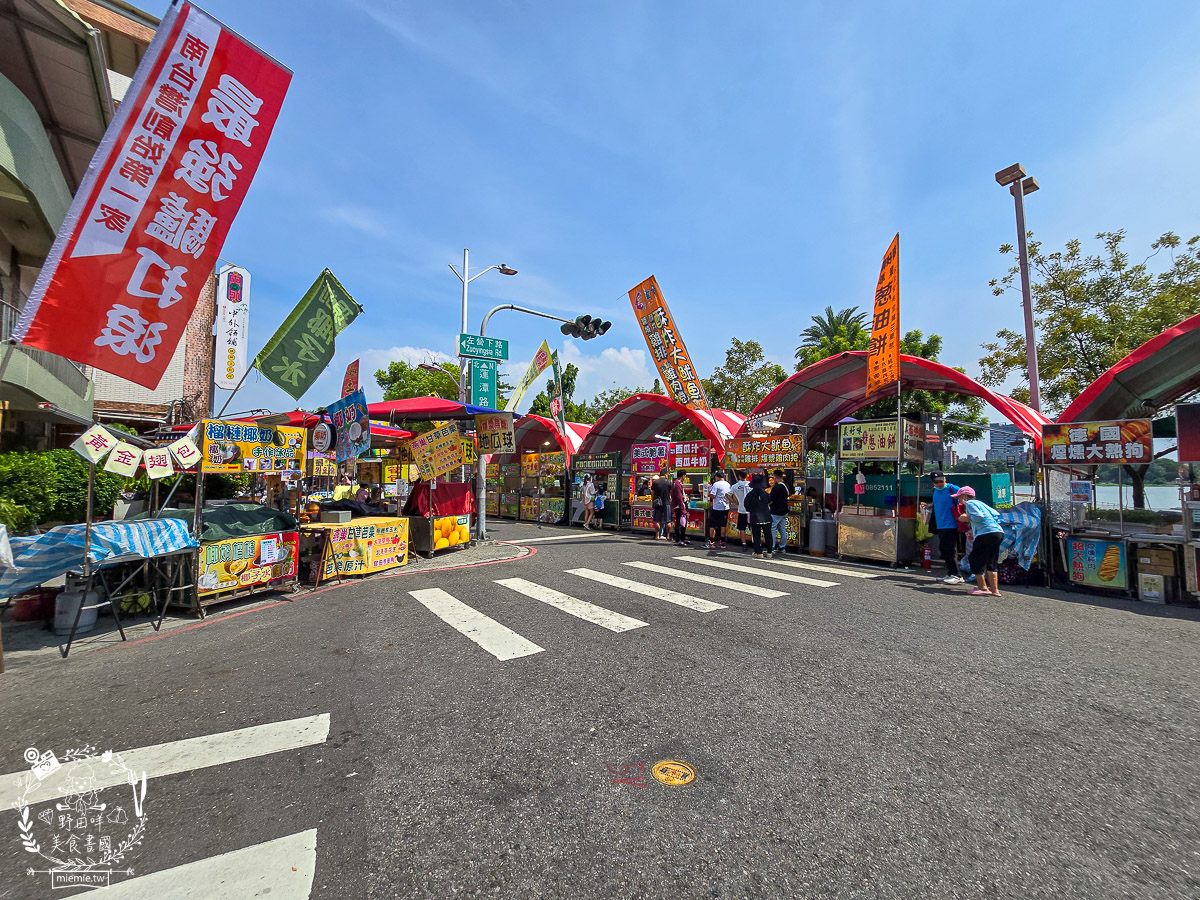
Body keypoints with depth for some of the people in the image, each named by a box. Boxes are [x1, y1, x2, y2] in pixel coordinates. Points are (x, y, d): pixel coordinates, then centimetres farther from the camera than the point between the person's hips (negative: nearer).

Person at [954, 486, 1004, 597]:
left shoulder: (970, 503, -1)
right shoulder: (979, 503, 25)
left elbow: (978, 516, -15)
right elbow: (996, 515, 22)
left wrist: (966, 518, 1)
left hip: (987, 533, -10)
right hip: (999, 532, 10)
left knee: (974, 559, -2)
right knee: (991, 563, 14)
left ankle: (982, 587, -1)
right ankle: (994, 590, 14)